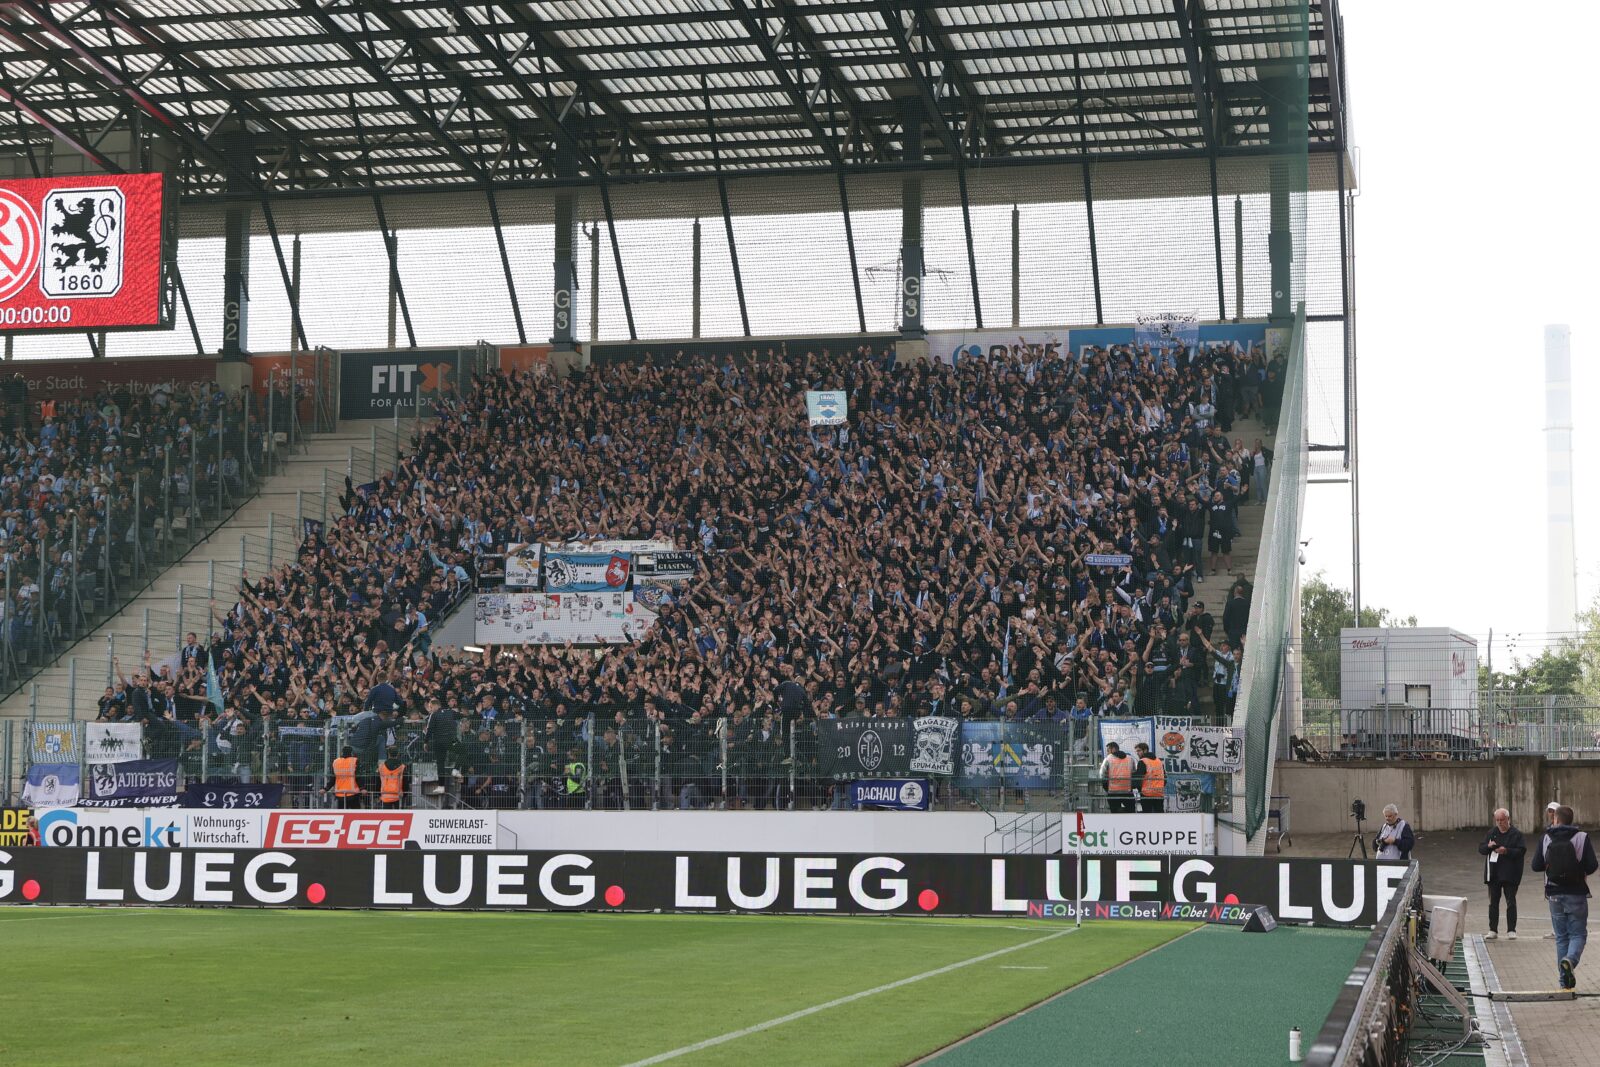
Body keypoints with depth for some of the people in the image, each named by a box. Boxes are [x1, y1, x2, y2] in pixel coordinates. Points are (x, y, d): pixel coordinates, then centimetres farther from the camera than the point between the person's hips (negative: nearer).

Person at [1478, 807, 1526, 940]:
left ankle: (1511, 930, 5)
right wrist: (1488, 846, -11)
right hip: (1493, 873, 4)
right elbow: (1480, 849, 10)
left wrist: (1507, 851, -22)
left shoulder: (1516, 834, -2)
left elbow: (1522, 850, -11)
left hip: (1510, 874, -4)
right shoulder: (1492, 833, 12)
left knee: (1511, 902, 0)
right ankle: (1493, 930, 13)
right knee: (1493, 903, 7)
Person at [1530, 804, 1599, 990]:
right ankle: (1570, 960, -24)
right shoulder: (1582, 838, -7)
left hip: (1555, 895, 2)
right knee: (1578, 934, 6)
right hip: (1577, 895, -2)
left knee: (1561, 936, 10)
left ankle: (1565, 980, 8)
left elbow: (1536, 866, -1)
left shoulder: (1546, 839, -1)